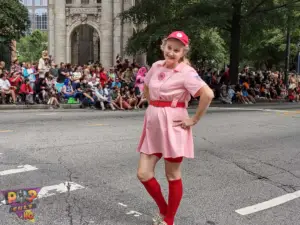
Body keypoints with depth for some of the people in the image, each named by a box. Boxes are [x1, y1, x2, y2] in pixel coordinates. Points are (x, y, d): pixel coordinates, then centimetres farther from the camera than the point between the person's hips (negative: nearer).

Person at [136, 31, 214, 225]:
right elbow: (146, 87, 25)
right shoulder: (157, 66, 7)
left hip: (172, 126, -7)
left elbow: (208, 94, -24)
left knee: (173, 176, 7)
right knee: (143, 174, 7)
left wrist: (194, 120, -18)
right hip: (153, 125, 7)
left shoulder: (186, 72, -13)